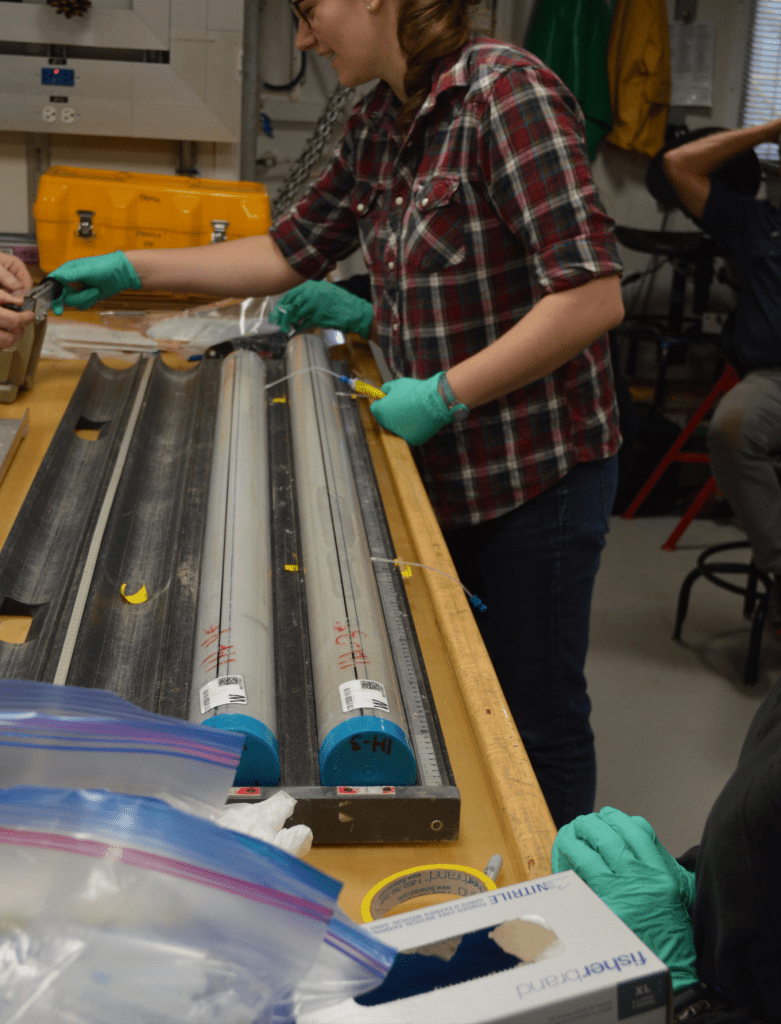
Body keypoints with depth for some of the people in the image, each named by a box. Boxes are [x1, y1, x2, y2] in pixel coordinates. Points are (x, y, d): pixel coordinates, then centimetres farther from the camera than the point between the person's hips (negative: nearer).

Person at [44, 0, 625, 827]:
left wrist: (441, 393, -21)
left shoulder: (506, 93, -20)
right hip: (444, 469, 8)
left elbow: (592, 296, -25)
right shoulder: (378, 122, 5)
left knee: (537, 712, 8)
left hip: (537, 471, -8)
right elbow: (292, 251, 15)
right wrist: (128, 271, 12)